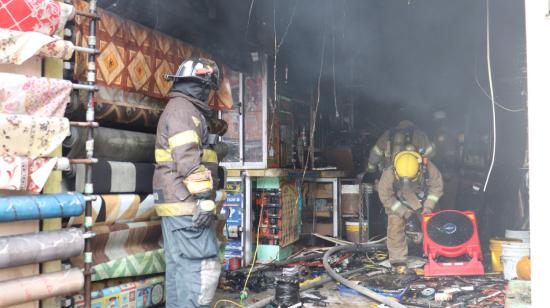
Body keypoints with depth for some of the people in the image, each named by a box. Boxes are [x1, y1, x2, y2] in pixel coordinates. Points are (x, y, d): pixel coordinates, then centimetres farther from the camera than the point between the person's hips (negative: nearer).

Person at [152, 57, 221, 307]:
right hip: (186, 202, -11)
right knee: (203, 266, -10)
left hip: (176, 203, 11)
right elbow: (188, 158, -21)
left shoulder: (177, 108, 23)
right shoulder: (183, 109, -10)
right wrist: (204, 197, -22)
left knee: (178, 266, 12)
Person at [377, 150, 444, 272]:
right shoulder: (388, 175, -36)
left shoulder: (428, 168, -32)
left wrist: (428, 206, -18)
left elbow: (437, 186, -13)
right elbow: (386, 197, -22)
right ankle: (398, 260, -5)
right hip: (398, 204, -2)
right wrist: (403, 212, -24)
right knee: (395, 226, -15)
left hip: (422, 201, 2)